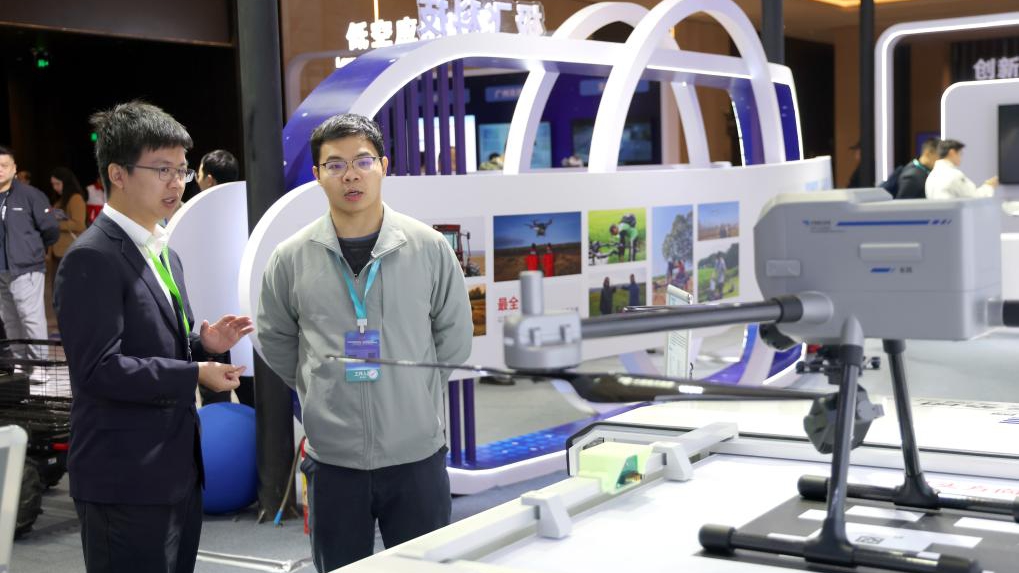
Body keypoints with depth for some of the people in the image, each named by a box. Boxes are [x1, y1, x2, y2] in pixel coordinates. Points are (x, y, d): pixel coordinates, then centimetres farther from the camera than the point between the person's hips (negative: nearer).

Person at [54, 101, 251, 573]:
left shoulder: (163, 254, 16)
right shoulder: (92, 259, -14)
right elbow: (98, 369, -21)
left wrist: (203, 342, 3)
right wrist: (195, 372, -18)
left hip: (178, 472, 9)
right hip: (126, 483, -9)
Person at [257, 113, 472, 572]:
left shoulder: (429, 247, -4)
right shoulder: (292, 257, -2)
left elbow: (455, 339, 7)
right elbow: (275, 342, 12)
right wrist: (323, 394, 11)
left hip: (417, 457, 0)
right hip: (332, 461, 1)